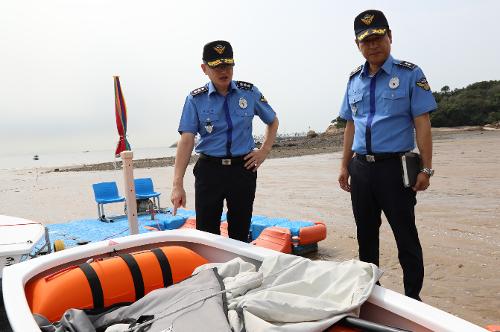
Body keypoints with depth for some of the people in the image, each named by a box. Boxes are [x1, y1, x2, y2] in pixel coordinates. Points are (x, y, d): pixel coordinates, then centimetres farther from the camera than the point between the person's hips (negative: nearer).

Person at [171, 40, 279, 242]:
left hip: (243, 168, 1)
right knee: (206, 232, 2)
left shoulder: (249, 93, 2)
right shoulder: (196, 99, -3)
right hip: (209, 170, -1)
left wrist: (264, 151, 4)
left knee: (240, 233, 10)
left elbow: (273, 122, 17)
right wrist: (178, 184, -20)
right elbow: (186, 140, -11)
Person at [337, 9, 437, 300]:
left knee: (406, 236, 3)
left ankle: (413, 297, 17)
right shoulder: (355, 80, 11)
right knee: (366, 234, 14)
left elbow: (422, 123, -7)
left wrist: (426, 169, -12)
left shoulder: (410, 74, -3)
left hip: (395, 167, -5)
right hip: (361, 168, 5)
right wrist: (345, 166, 12)